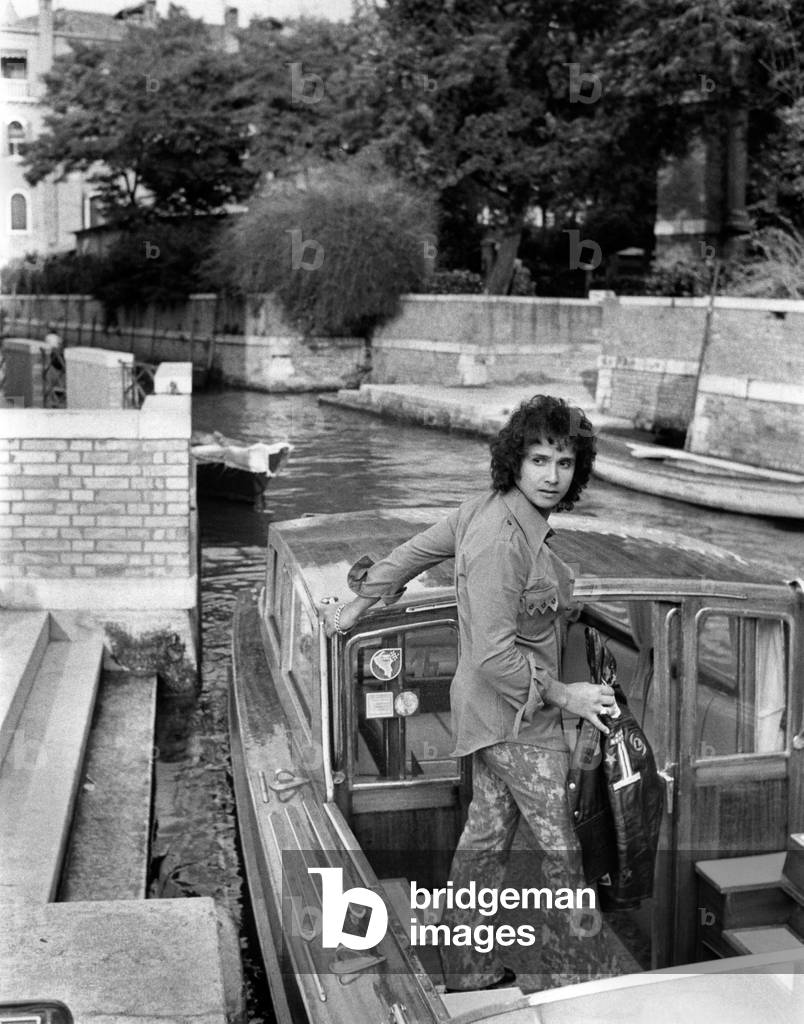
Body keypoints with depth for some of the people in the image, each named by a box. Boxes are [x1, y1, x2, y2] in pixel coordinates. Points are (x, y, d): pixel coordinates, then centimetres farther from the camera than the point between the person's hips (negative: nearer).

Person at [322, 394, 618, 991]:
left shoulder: (490, 509, 1)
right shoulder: (501, 541, -28)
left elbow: (411, 554, 12)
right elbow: (495, 657, -29)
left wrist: (355, 610, 23)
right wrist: (563, 695, -16)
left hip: (492, 712, 9)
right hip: (516, 718, -9)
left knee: (486, 836, 19)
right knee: (562, 847, 5)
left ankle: (470, 971, 34)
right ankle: (582, 977, 23)